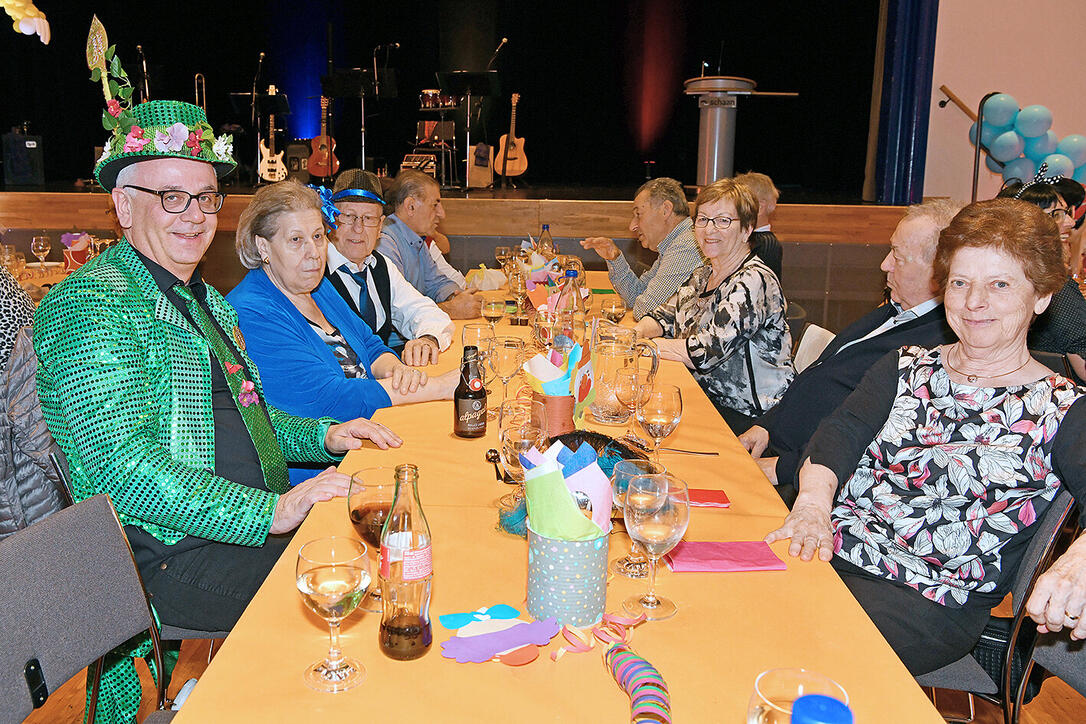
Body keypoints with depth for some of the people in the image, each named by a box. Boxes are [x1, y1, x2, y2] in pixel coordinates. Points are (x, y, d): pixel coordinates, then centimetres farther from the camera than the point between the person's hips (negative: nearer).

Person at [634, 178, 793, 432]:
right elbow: (667, 316, 16)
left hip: (744, 416, -8)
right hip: (703, 395, 8)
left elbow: (706, 351, -23)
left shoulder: (755, 281, -17)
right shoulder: (703, 275, 11)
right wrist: (636, 332, -8)